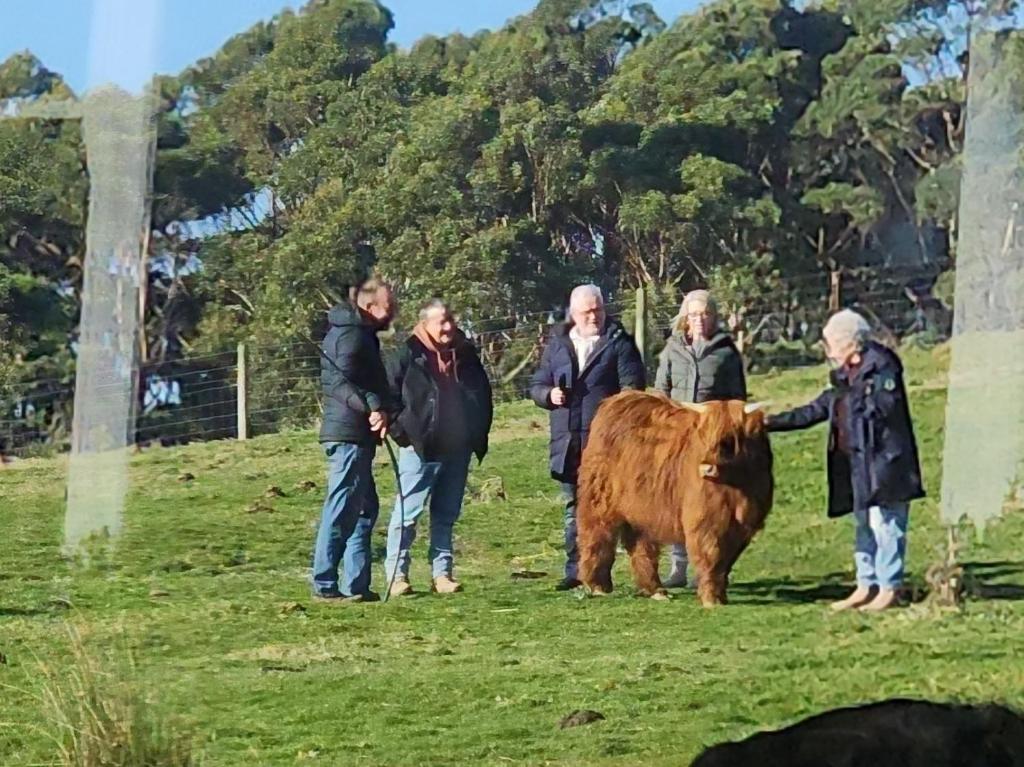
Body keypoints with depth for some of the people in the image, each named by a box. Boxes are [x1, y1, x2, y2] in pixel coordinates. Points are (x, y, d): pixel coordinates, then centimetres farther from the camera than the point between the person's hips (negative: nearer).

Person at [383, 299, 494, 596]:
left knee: (446, 515, 9)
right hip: (420, 449, -5)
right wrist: (402, 432, -10)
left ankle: (443, 573, 14)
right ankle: (396, 574, -1)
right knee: (407, 513, -5)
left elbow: (484, 396, 20)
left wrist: (479, 436, 14)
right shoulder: (408, 356, -7)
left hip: (457, 450, 5)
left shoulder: (466, 354, 10)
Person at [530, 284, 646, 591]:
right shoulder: (557, 344, 15)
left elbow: (633, 385, -3)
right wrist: (549, 394, -5)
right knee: (573, 506, 10)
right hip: (567, 440, 4)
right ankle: (575, 569, 15)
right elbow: (537, 385, 18)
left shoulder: (619, 342, 3)